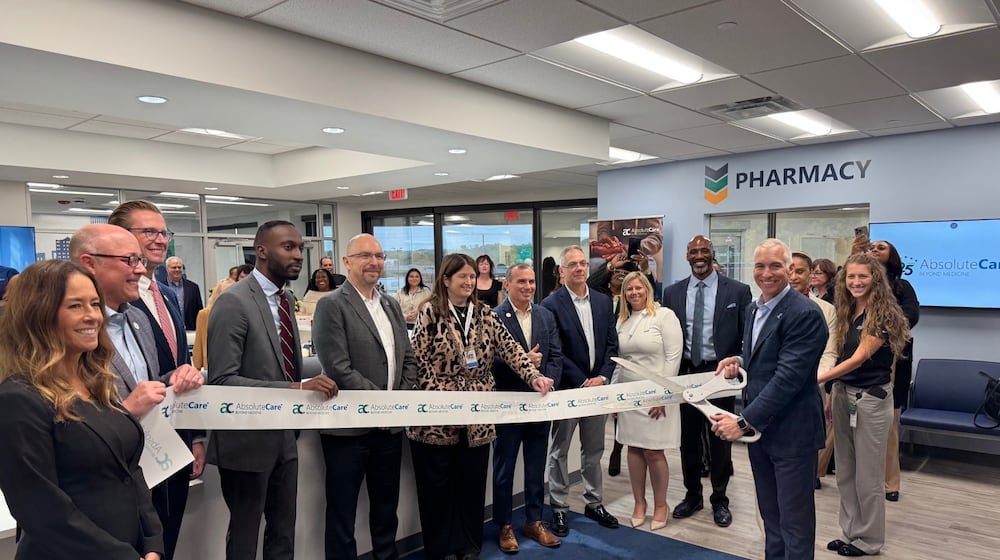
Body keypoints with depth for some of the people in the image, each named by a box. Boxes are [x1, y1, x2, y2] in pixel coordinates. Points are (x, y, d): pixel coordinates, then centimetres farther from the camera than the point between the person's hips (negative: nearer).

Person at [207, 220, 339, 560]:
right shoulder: (233, 302, -19)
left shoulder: (285, 299, 8)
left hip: (284, 437, 8)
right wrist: (295, 388, -31)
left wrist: (308, 382, 0)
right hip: (247, 441, -8)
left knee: (284, 532, 21)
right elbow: (222, 381, -26)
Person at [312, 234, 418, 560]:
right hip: (349, 426, -6)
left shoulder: (391, 306, 11)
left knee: (386, 506, 20)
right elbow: (338, 369, -18)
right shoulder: (331, 306, -10)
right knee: (342, 511, 9)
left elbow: (408, 359, 12)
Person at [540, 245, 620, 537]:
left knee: (594, 450, 16)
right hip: (566, 389, -5)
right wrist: (582, 382, -14)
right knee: (559, 450, 8)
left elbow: (612, 344, 6)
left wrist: (602, 377, -7)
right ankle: (559, 508, 20)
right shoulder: (551, 304, -10)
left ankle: (594, 504, 30)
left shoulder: (603, 301, 6)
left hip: (597, 385, 5)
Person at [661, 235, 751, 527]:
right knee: (688, 439, 13)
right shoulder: (672, 293, 3)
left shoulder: (738, 291, -5)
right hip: (685, 373, 2)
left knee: (720, 440, 10)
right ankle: (692, 495, 31)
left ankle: (719, 500, 27)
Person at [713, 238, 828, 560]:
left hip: (791, 431, -8)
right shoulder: (756, 309, 10)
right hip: (758, 427, 8)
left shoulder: (805, 314, -18)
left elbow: (788, 377, -23)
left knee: (794, 521, 6)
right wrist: (740, 361, -1)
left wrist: (743, 421, -23)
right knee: (770, 516, 19)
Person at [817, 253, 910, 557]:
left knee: (867, 475, 5)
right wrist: (833, 394, 7)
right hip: (843, 394, 7)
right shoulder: (846, 312, 8)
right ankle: (851, 533, 26)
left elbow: (859, 358, -21)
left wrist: (818, 378, -30)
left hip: (871, 398, -7)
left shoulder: (884, 314, -14)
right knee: (845, 472, 14)